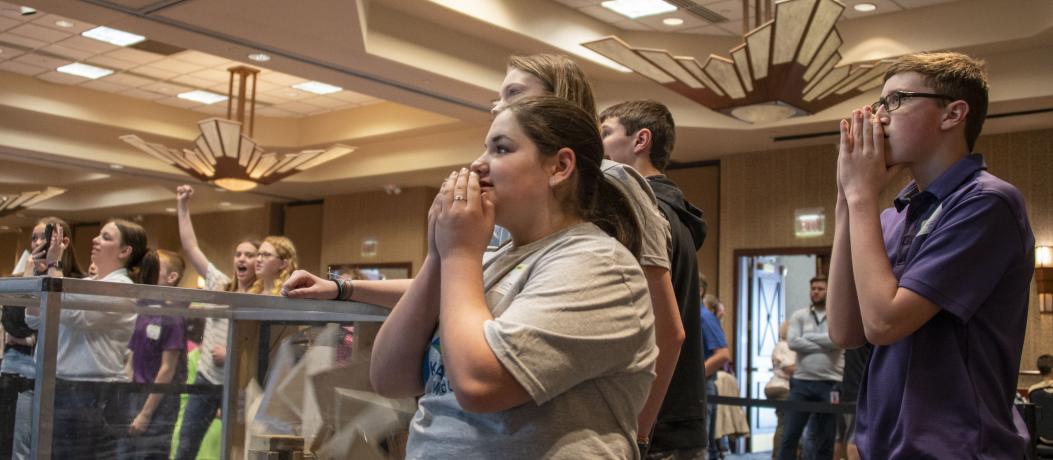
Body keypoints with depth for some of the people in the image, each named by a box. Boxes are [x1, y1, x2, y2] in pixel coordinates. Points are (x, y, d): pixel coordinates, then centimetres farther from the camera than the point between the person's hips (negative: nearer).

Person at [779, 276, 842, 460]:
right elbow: (793, 342, -8)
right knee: (790, 436, 0)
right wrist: (824, 345, -10)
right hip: (801, 382, 1)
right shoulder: (799, 316, 8)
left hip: (830, 384, -1)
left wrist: (808, 337, -7)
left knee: (825, 440, 7)